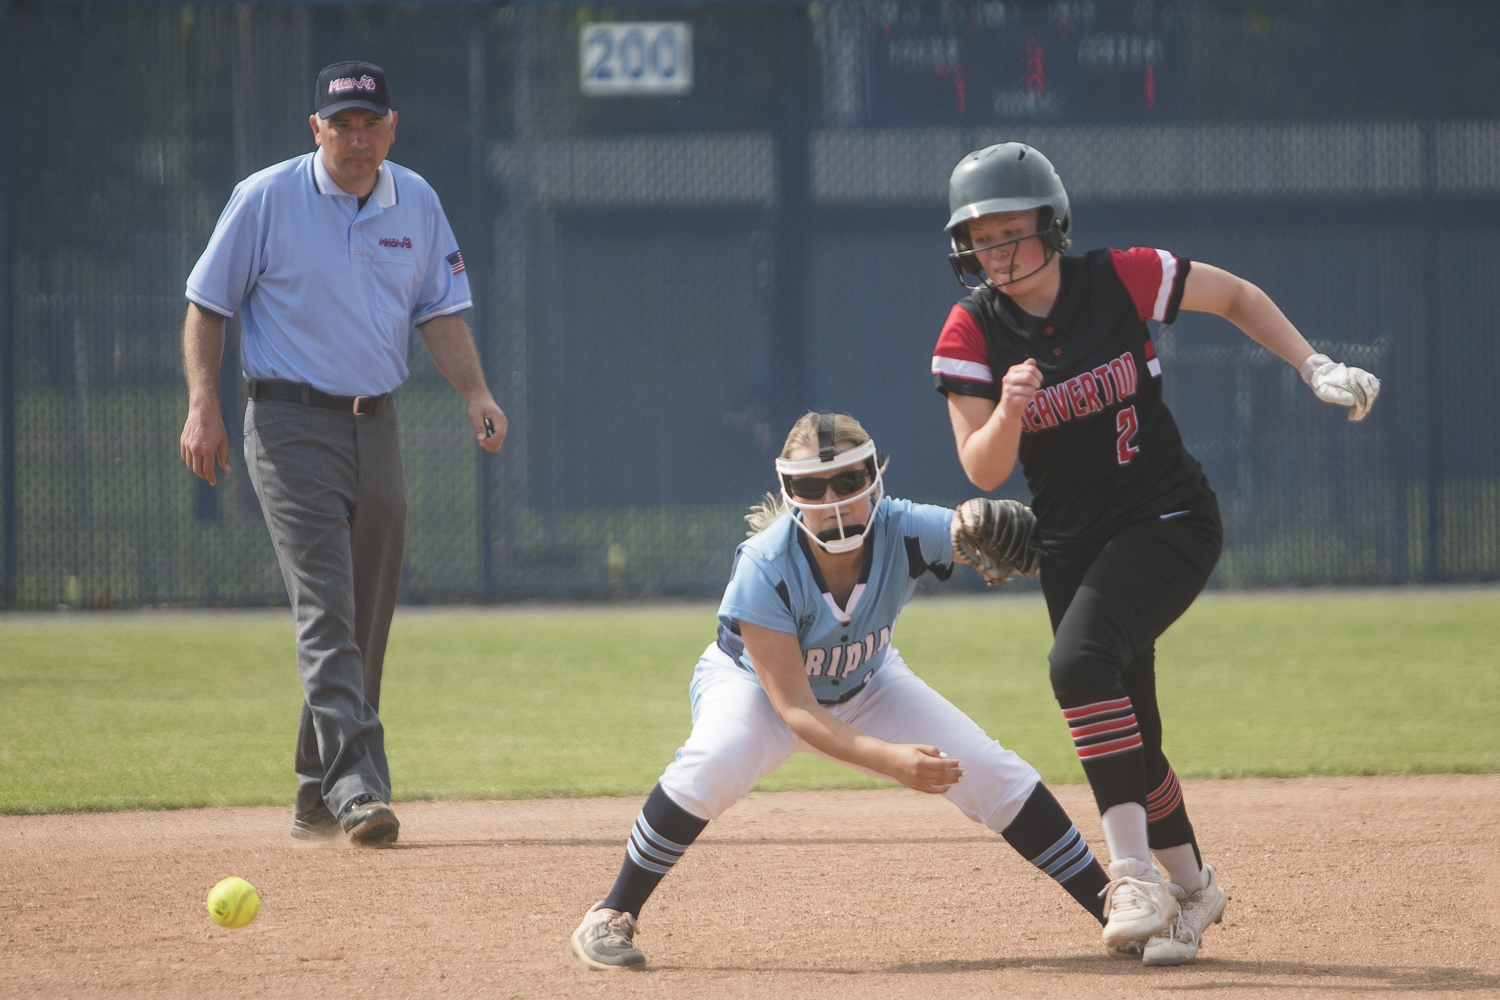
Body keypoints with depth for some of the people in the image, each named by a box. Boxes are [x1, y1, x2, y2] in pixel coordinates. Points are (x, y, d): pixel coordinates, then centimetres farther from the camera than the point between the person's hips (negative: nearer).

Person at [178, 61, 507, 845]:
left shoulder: (417, 205, 8)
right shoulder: (265, 200, -5)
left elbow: (439, 313, 13)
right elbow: (207, 305, -1)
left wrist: (475, 393, -3)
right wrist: (203, 405, -12)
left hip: (376, 427, 5)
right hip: (292, 427, -5)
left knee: (367, 619, 7)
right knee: (326, 610, -17)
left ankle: (319, 798, 17)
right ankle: (358, 787, -26)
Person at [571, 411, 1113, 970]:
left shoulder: (905, 532, -30)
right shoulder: (765, 568, -37)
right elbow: (795, 709, -36)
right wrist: (887, 759, -49)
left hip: (864, 686, 4)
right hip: (752, 679, -4)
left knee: (992, 773, -8)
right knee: (717, 758, -36)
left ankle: (1113, 908, 8)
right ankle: (611, 917, -21)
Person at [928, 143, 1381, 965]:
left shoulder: (1120, 280, -11)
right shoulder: (969, 335, -7)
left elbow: (1236, 297, 5)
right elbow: (982, 472, -12)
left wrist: (1316, 368, -4)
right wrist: (1008, 411, -33)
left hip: (1168, 519, -4)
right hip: (1072, 545, 4)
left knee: (1080, 658, -29)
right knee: (1126, 735, 9)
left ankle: (1134, 875, -31)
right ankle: (1190, 887, 33)